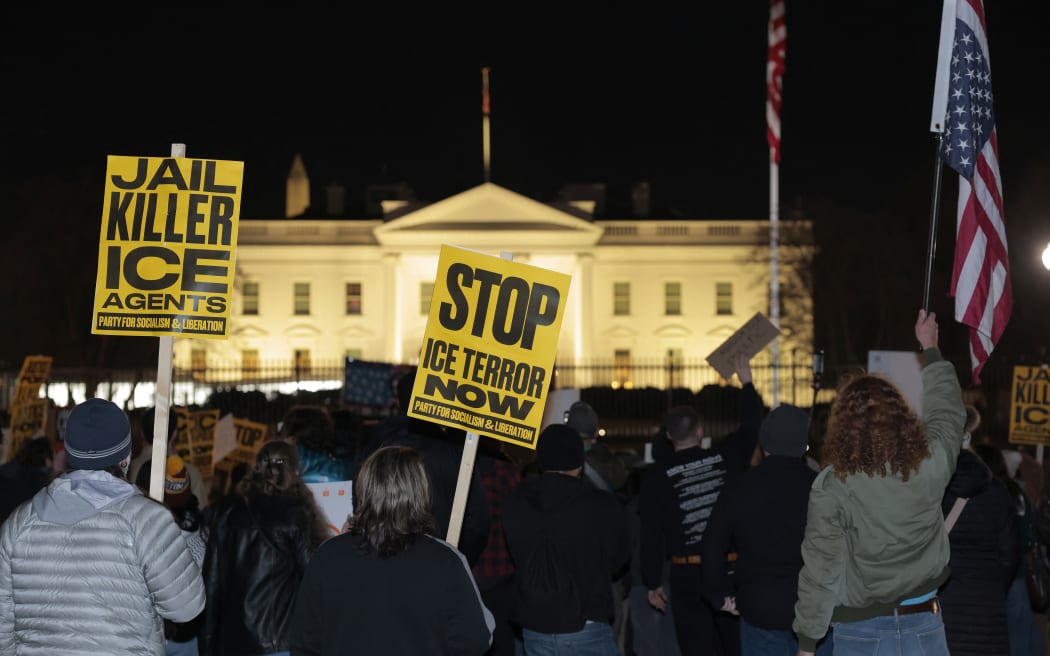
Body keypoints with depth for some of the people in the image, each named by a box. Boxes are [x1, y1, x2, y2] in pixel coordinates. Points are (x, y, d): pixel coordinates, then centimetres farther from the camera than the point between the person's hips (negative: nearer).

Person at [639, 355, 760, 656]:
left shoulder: (656, 476, -6)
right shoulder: (726, 457, -3)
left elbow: (651, 535, -4)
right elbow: (751, 427, 16)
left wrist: (652, 583, 4)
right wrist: (746, 384, 30)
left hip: (688, 575, -2)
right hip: (732, 569, 2)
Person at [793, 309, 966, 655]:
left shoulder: (831, 486, -15)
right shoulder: (930, 466, -7)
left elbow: (820, 569, -11)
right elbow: (949, 412, 14)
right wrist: (930, 348, 29)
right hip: (925, 626, 2)